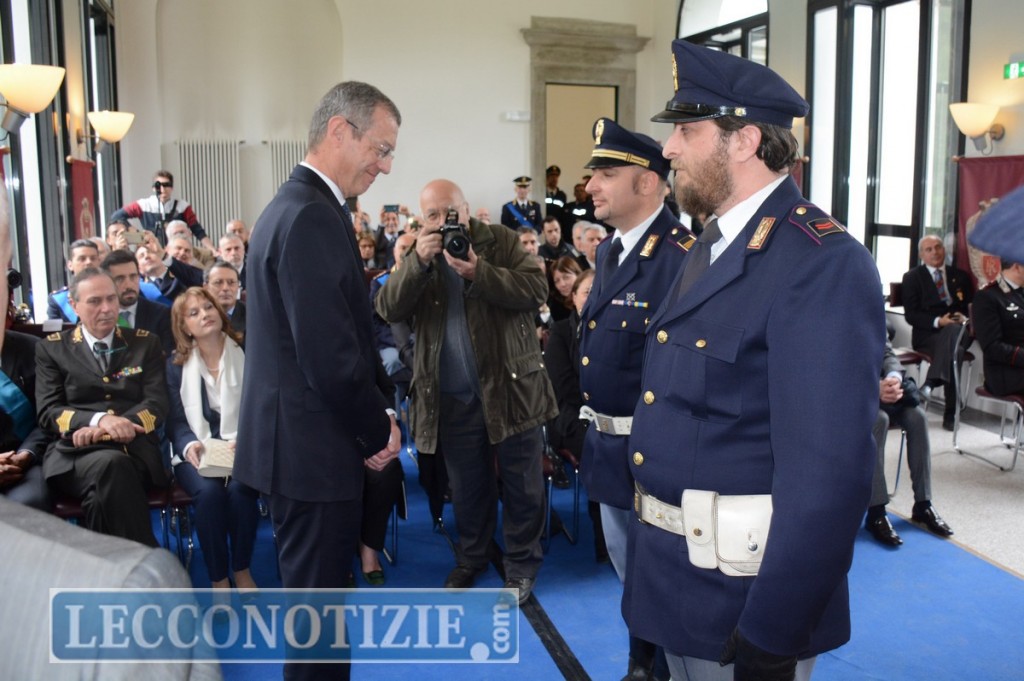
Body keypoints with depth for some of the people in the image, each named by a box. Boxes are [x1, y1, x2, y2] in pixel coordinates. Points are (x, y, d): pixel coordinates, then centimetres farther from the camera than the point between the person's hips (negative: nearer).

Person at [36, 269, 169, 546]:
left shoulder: (145, 343, 15)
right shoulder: (52, 348, 14)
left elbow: (157, 405, 4)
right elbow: (48, 413, 3)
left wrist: (106, 430, -14)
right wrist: (99, 419, -18)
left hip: (134, 452, 0)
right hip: (73, 454, 0)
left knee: (105, 487, -35)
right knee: (111, 464, -36)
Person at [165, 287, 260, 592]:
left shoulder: (247, 355, 4)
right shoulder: (176, 364, 8)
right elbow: (176, 420, 2)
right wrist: (189, 446, -21)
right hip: (198, 452, 1)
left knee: (239, 488, -31)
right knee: (209, 492, -31)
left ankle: (242, 569, -7)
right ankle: (218, 579, -14)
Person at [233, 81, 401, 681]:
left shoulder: (295, 206, 12)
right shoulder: (313, 218, -21)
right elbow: (331, 357, -25)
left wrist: (377, 416, 8)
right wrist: (380, 429, -9)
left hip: (294, 442, 11)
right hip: (314, 449, -10)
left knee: (314, 591, 24)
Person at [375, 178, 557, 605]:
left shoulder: (501, 241, -2)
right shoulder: (418, 257, 6)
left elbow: (537, 290, -14)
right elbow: (388, 310, -7)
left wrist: (480, 273, -26)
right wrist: (418, 262, -21)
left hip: (510, 387, -2)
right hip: (453, 398, 2)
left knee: (521, 483, 9)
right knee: (466, 486, 16)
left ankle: (521, 565, 26)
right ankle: (471, 558, 35)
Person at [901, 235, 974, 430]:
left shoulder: (960, 276, 21)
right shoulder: (912, 277, 8)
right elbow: (911, 315, -2)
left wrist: (966, 319, -9)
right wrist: (938, 321, -17)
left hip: (959, 331, 3)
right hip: (927, 335, -3)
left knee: (954, 331, -35)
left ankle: (932, 382, -37)